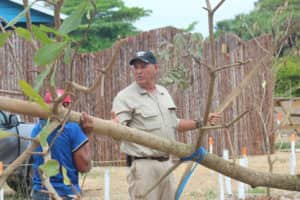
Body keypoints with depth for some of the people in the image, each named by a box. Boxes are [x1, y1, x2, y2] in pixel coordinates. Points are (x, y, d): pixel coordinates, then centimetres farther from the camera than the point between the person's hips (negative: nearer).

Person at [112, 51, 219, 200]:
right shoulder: (125, 97, -10)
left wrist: (200, 123, 19)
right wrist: (114, 123, -44)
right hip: (143, 165, -7)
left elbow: (174, 124, 24)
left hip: (166, 163, 7)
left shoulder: (163, 93, 14)